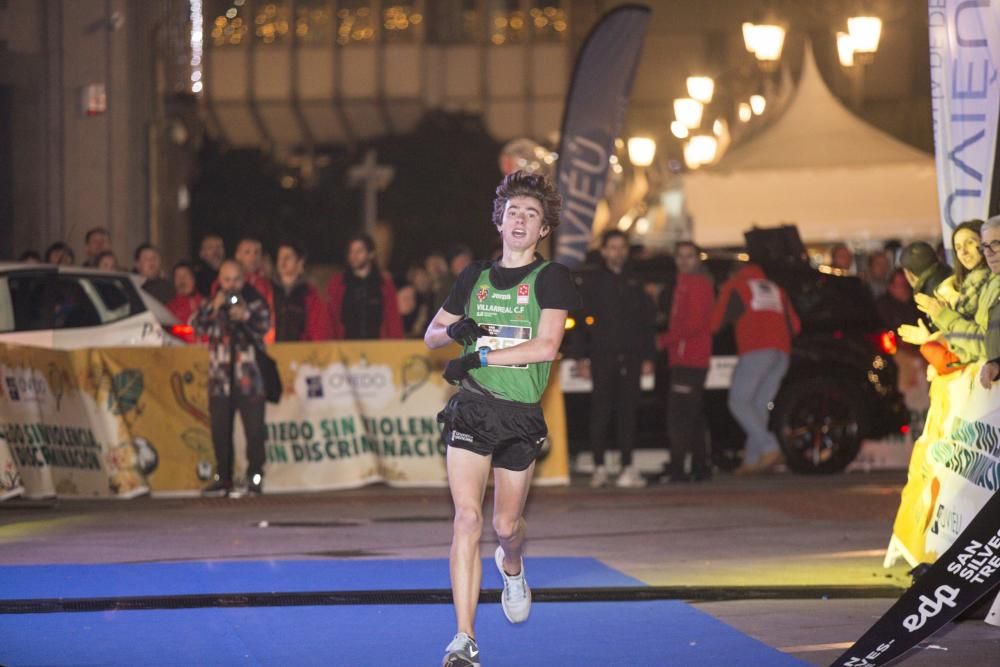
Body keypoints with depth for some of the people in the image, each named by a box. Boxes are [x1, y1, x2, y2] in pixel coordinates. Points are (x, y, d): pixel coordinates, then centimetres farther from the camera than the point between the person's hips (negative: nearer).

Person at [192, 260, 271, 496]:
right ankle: (223, 478, 11)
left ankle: (255, 477, 0)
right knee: (220, 430, 4)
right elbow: (198, 327, -2)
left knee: (254, 428, -6)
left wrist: (246, 317, -29)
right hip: (220, 377, 3)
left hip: (249, 377, -3)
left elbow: (264, 325, -10)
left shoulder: (255, 301, 4)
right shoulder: (212, 303, 11)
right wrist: (213, 308, -17)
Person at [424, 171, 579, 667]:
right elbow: (431, 335, 18)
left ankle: (511, 565, 49)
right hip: (471, 407, 1)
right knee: (468, 517, -13)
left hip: (521, 415, -1)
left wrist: (480, 356, -15)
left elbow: (546, 346, -13)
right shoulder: (475, 276, 10)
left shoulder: (551, 277, -1)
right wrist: (455, 331, -6)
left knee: (506, 524, 8)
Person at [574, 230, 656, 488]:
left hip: (630, 356, 2)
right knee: (601, 411, -3)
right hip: (602, 356, -2)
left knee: (628, 411, 0)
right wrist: (583, 357, -6)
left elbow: (648, 321, 15)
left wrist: (648, 357, 7)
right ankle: (599, 467, 1)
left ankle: (628, 466, 1)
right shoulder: (594, 282, 6)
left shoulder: (634, 282, 13)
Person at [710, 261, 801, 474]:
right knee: (760, 405, 9)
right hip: (782, 353, 6)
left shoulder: (734, 286, 12)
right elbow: (794, 326, 24)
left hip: (756, 351, -6)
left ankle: (770, 448, -23)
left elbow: (715, 322, 6)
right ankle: (752, 460, 2)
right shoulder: (776, 290, 28)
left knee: (739, 401, -6)